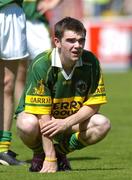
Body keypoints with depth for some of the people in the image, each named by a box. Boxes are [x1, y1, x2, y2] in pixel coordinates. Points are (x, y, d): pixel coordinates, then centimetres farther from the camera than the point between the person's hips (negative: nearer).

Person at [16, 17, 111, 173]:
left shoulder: (91, 62, -16)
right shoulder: (41, 65, -27)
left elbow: (93, 105, -10)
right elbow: (43, 114, -29)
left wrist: (66, 122, -30)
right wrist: (50, 159, -32)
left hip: (72, 120, 3)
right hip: (35, 113, -3)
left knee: (103, 124, -24)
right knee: (28, 125, -38)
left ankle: (60, 151, 1)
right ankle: (40, 154, -2)